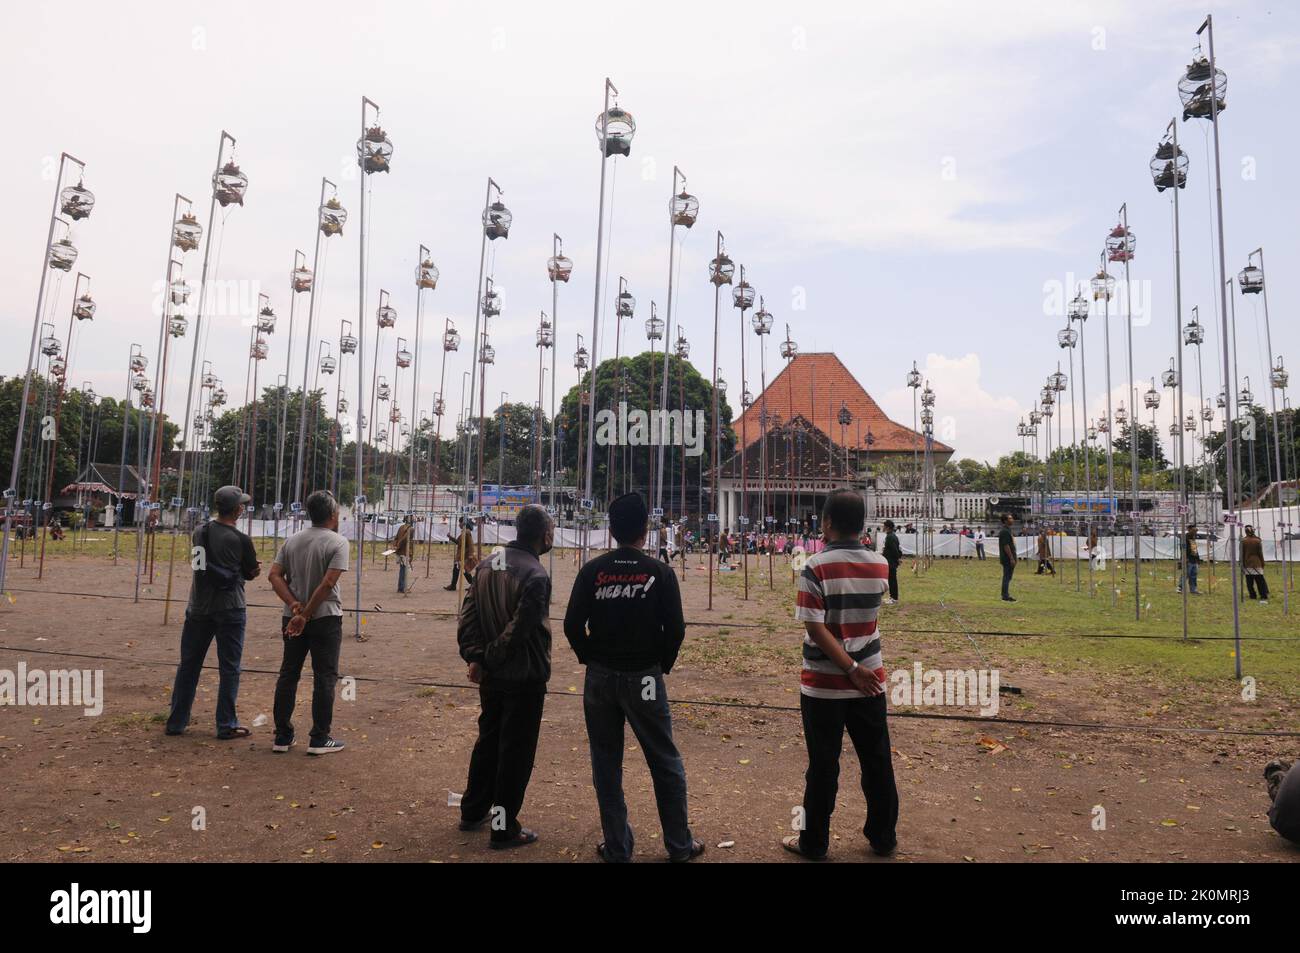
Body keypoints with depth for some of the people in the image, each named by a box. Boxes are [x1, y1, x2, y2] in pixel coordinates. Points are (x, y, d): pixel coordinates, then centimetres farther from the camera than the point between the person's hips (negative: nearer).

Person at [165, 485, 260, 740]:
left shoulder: (199, 533, 3)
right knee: (229, 668, 4)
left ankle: (176, 722, 21)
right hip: (230, 610, -5)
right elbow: (252, 573, -2)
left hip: (199, 608, 5)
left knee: (188, 666, 14)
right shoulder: (240, 540, -12)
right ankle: (226, 726, 9)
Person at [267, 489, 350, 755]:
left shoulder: (292, 540, 8)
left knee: (288, 674, 13)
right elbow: (328, 583, -20)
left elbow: (274, 575, 0)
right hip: (325, 619, -5)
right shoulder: (338, 543, -11)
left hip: (292, 618, 6)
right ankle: (319, 738, 7)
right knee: (324, 677, 3)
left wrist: (294, 604, -8)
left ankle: (282, 736, 19)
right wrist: (306, 614, -15)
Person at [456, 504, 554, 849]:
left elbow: (468, 615, 3)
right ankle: (504, 828, 14)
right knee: (516, 752, 5)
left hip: (491, 676, 8)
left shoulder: (488, 563, 4)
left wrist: (475, 657, -1)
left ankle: (473, 811, 35)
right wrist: (489, 658, -10)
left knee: (488, 741, 22)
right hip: (524, 678, -8)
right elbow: (518, 629, -23)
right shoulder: (535, 575, -21)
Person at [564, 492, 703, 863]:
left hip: (599, 679, 2)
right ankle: (680, 845, 22)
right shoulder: (660, 572, -8)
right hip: (644, 679, -1)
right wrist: (662, 665, 7)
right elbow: (675, 628, -9)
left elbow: (573, 625, -4)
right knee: (666, 764, 12)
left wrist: (592, 660, 10)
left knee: (606, 765, 12)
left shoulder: (592, 570, -4)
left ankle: (617, 848, 21)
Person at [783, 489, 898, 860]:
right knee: (877, 763, 15)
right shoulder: (880, 565, -2)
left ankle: (814, 843, 21)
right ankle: (883, 837, 29)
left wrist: (852, 669, -15)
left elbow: (815, 628, -19)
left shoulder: (816, 568, -16)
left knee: (823, 767, 8)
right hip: (870, 681, 4)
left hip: (823, 684, -4)